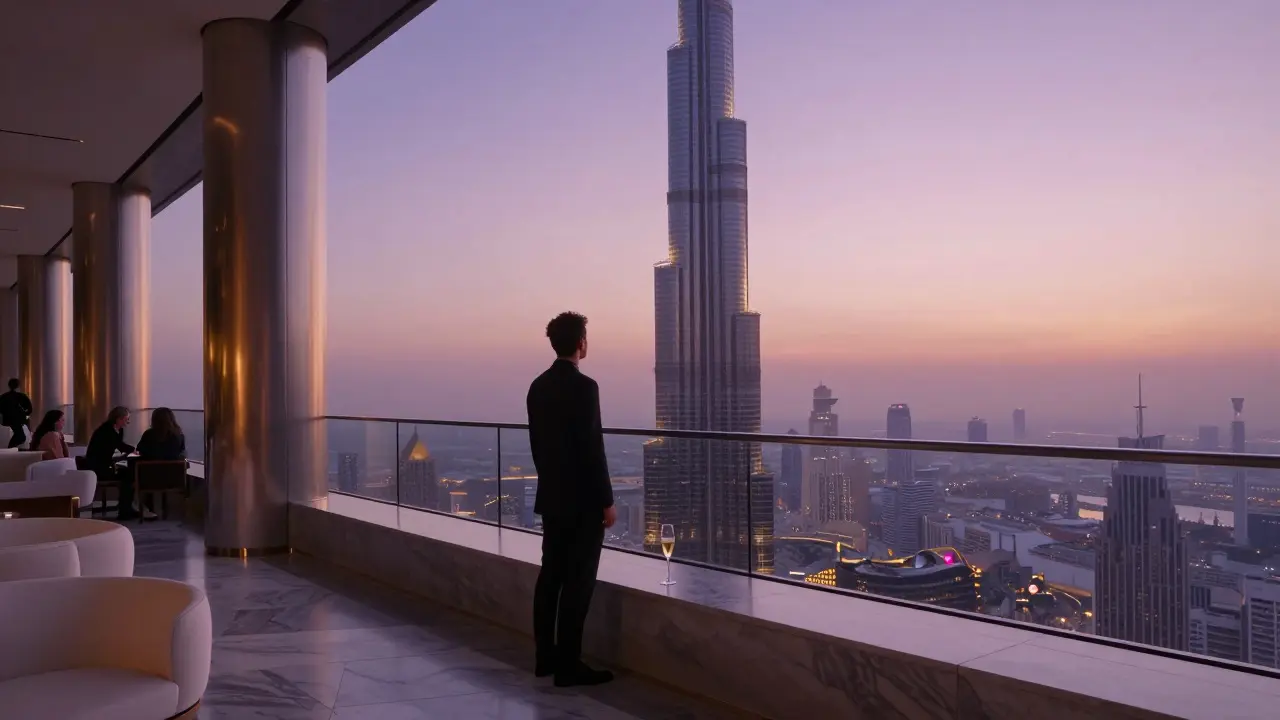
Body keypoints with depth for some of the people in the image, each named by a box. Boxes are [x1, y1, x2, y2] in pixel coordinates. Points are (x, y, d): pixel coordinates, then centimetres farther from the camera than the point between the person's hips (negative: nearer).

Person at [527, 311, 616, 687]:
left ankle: (546, 656, 22)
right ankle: (568, 664, 4)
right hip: (582, 501, -8)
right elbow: (592, 449, -19)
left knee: (551, 575, 13)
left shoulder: (538, 386, 7)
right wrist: (607, 501, -12)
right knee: (578, 582, -2)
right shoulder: (584, 387, -17)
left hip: (551, 496, 8)